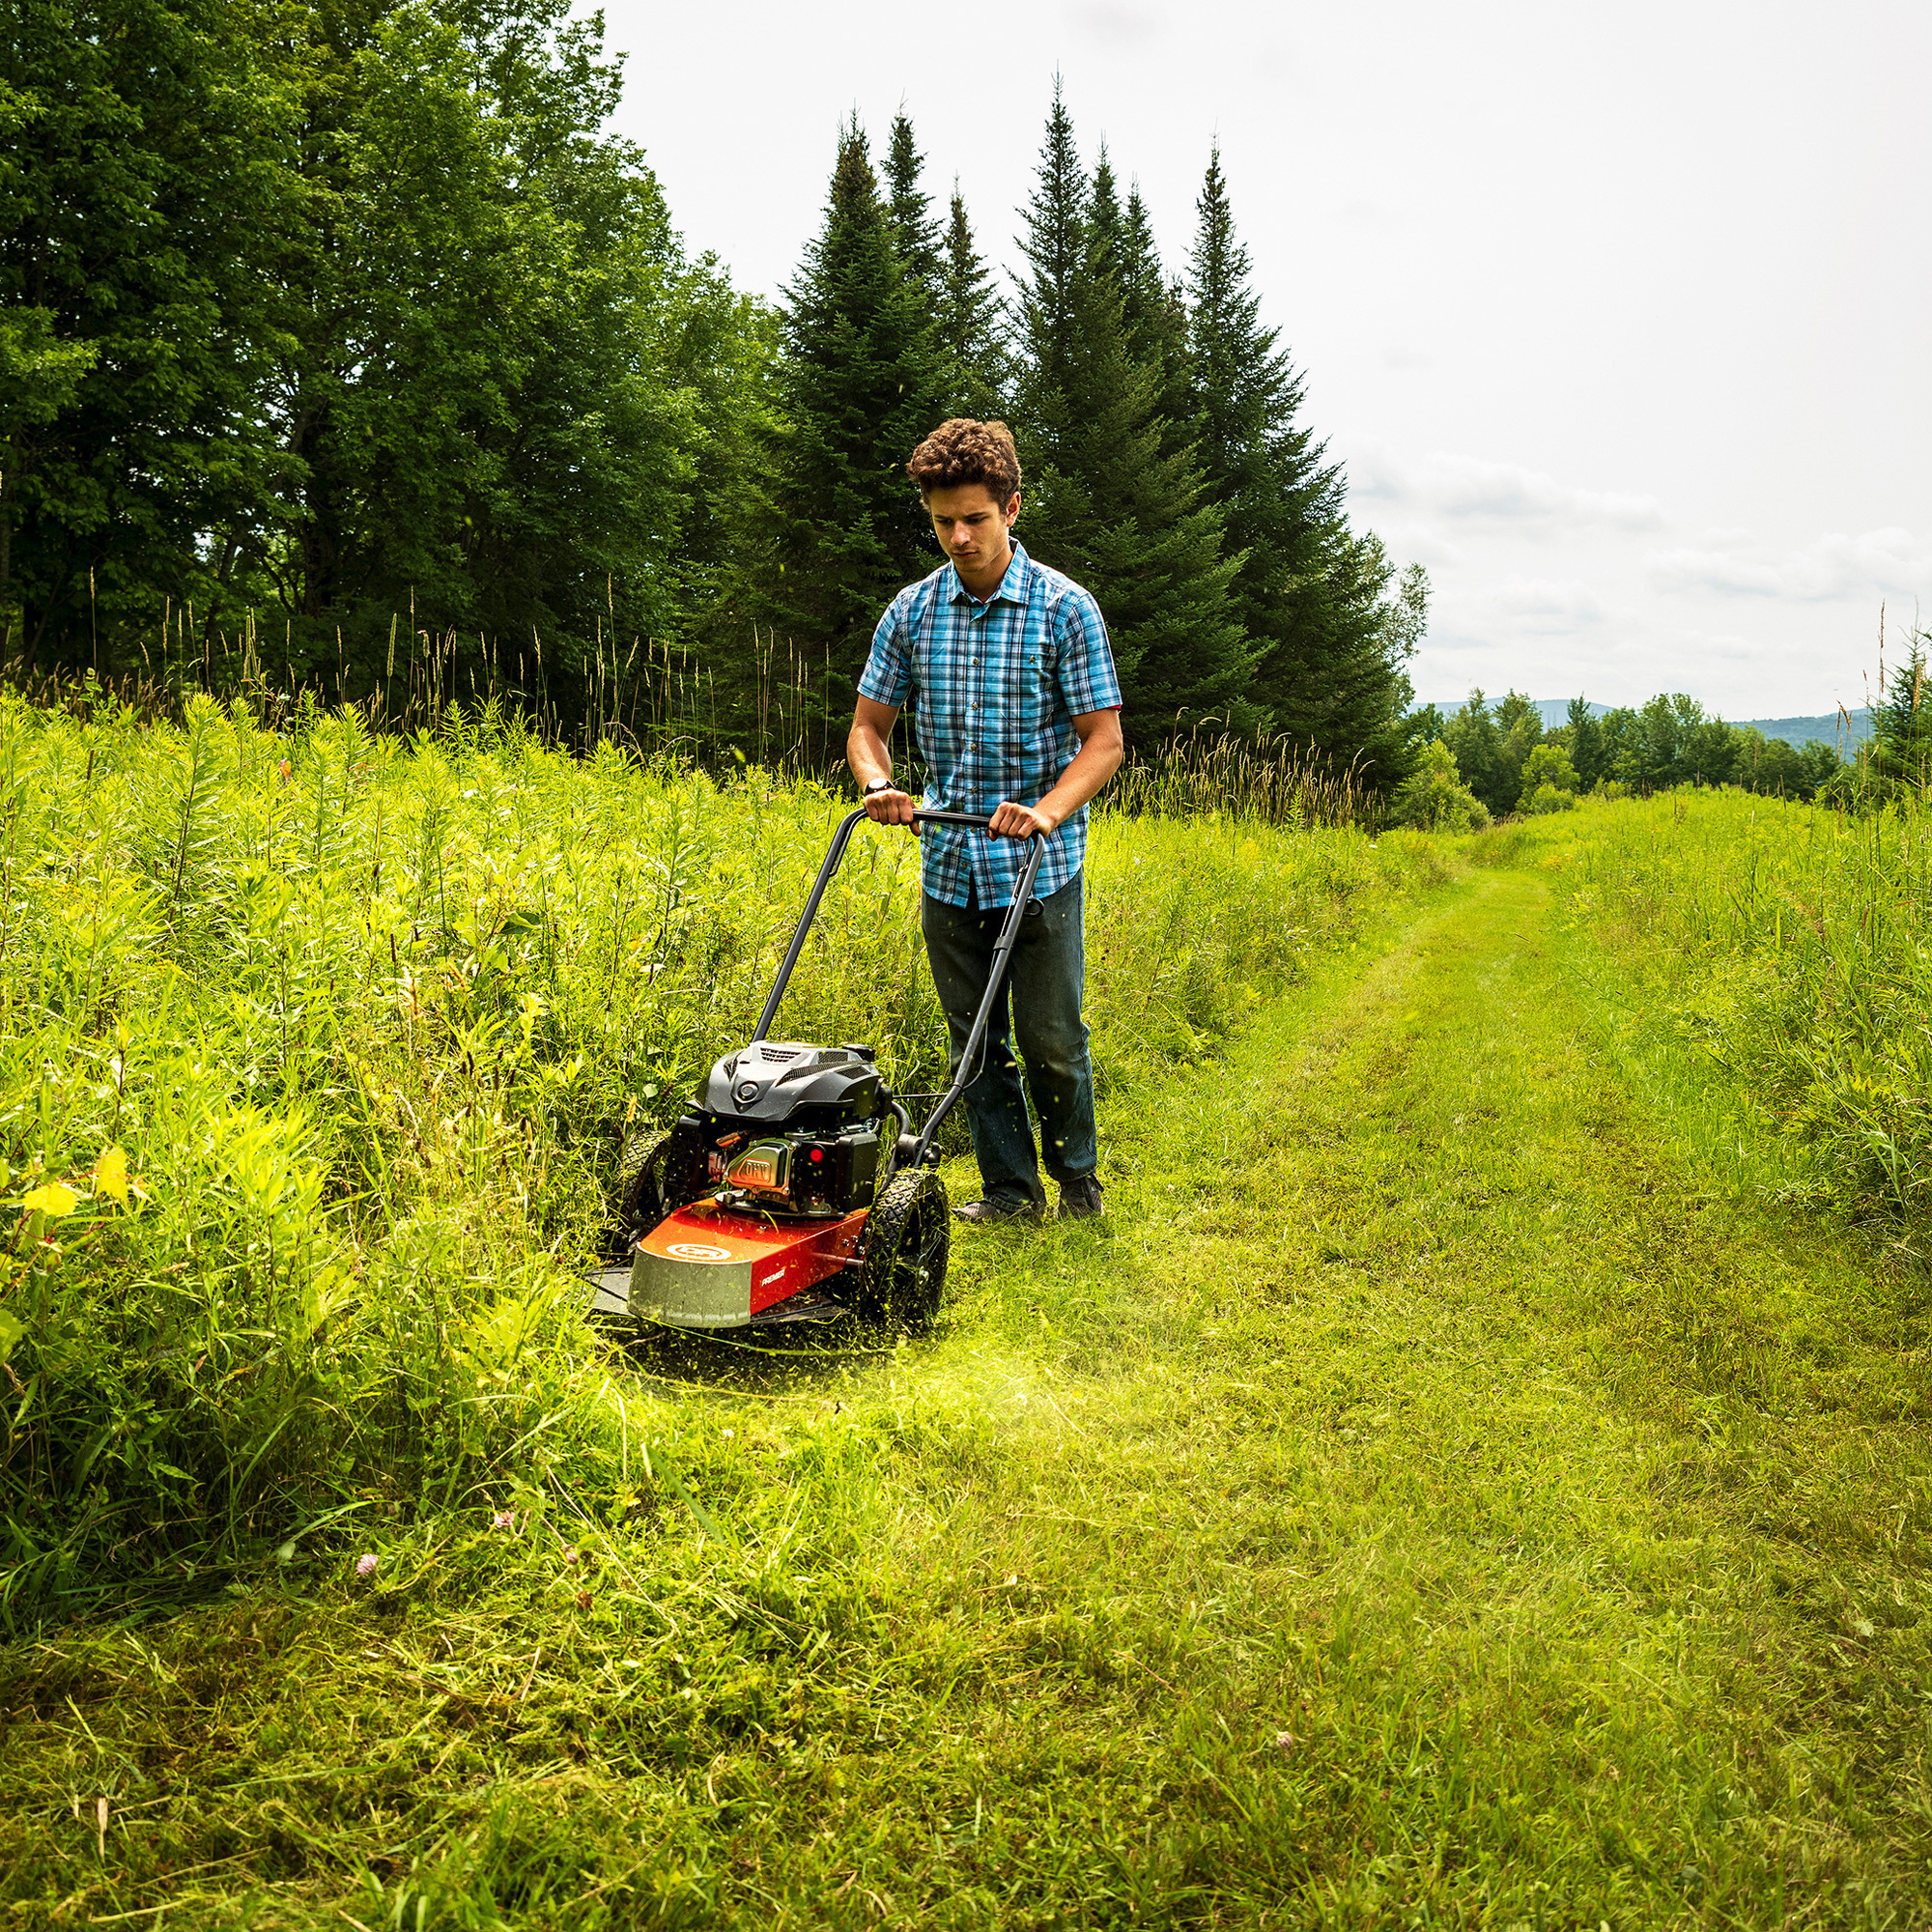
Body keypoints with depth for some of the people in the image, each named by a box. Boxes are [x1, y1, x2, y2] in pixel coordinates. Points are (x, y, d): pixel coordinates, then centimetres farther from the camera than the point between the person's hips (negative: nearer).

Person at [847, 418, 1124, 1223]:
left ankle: (1078, 1179, 25)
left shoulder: (1065, 608, -6)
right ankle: (1010, 1190, 22)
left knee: (1051, 1041, 2)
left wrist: (1048, 812, -23)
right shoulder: (911, 612, 5)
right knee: (977, 1043, 9)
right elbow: (868, 726, 11)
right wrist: (880, 786, -10)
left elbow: (1103, 740, -6)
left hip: (1040, 867, -3)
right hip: (949, 865, 3)